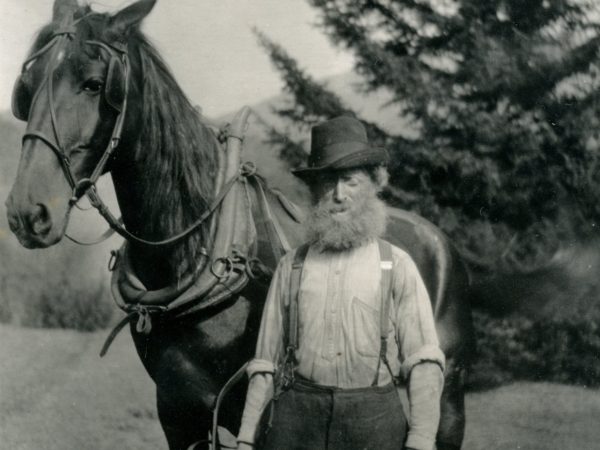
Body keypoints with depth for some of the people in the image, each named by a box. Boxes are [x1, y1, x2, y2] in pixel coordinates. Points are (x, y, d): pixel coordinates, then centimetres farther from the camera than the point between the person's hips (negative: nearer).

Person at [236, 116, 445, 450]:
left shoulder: (397, 266, 5)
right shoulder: (292, 266, 10)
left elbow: (423, 363, -1)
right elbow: (266, 362, 11)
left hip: (375, 419, -1)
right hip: (295, 419, 1)